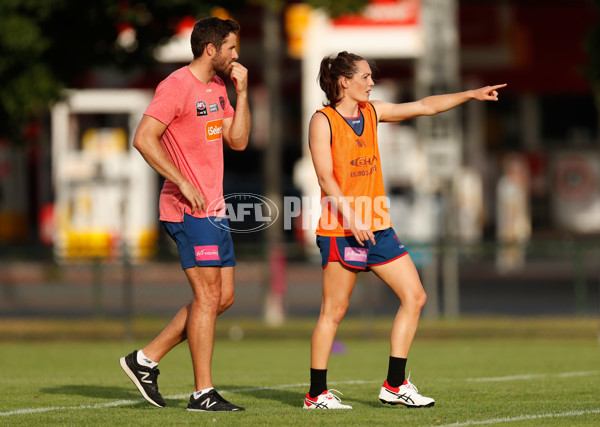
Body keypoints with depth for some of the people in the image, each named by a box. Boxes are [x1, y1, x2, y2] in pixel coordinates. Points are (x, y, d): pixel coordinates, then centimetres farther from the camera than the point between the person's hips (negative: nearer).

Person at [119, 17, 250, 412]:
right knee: (208, 295, -8)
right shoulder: (177, 86, -12)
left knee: (223, 297, 9)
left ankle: (147, 358, 15)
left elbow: (238, 140, 14)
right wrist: (183, 183, -20)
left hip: (213, 208, 9)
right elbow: (143, 138, -18)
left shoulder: (218, 87, 16)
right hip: (189, 209, -9)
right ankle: (203, 392, -3)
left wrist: (242, 92, 4)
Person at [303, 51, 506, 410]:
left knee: (415, 297, 2)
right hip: (341, 229, -8)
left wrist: (471, 95, 12)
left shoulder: (372, 112, 12)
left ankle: (395, 385, 8)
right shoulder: (323, 121, -8)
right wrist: (350, 218, -23)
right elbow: (325, 177, -14)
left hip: (377, 226, 8)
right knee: (334, 310, -5)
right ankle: (317, 394, 4)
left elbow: (425, 107, 17)